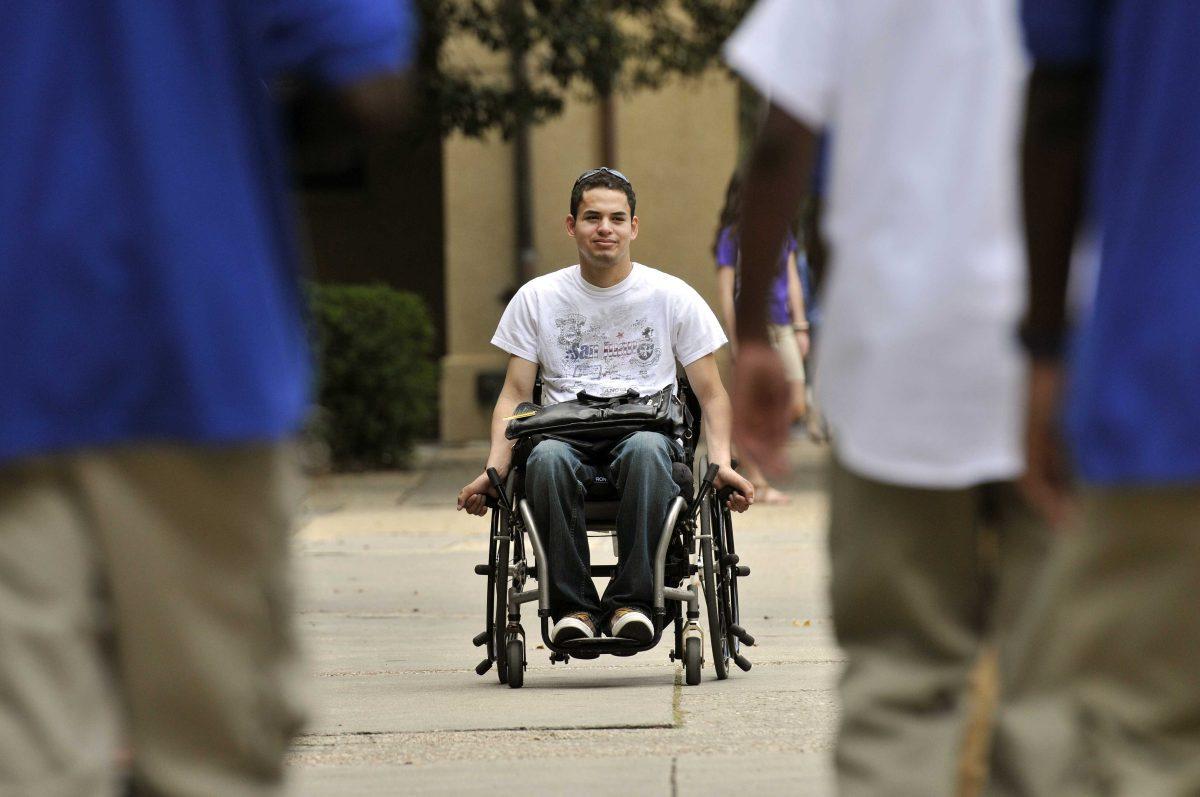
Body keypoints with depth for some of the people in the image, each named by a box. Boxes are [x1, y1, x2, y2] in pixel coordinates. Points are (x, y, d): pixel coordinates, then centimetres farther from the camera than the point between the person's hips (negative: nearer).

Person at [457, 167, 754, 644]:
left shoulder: (672, 297, 11)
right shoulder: (537, 299, 13)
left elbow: (711, 394, 12)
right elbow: (514, 395, 12)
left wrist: (722, 462, -6)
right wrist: (493, 470, -5)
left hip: (646, 428, -1)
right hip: (567, 436, 1)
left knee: (645, 449, -39)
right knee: (547, 458, -38)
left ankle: (632, 600, -35)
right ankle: (573, 604, -31)